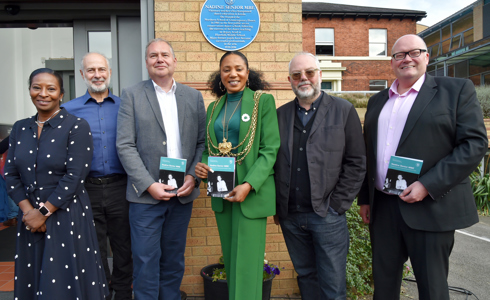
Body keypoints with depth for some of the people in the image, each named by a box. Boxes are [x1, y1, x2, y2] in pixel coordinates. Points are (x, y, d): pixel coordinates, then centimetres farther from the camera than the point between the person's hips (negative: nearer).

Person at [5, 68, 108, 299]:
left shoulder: (77, 126, -9)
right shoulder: (19, 129, 9)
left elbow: (75, 176, -15)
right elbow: (10, 174, 6)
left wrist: (43, 212, -12)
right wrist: (28, 210, -7)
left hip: (67, 216, -5)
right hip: (30, 217, 5)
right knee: (31, 280, 15)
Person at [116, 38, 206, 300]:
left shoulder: (193, 96, 9)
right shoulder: (131, 95, 1)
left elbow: (202, 142, 7)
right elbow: (125, 146, -6)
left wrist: (193, 176, -7)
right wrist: (149, 185, -13)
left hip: (183, 193, 3)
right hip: (146, 194, -2)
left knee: (174, 260, 15)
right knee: (146, 262, 4)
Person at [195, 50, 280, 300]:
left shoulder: (263, 101, -4)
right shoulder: (214, 107, 13)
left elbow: (269, 150, -10)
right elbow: (208, 147, 16)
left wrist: (249, 185, -20)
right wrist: (201, 166, -6)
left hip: (252, 193, -5)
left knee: (246, 262, -1)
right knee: (230, 259, 17)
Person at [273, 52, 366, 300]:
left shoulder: (344, 111, 0)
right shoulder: (281, 114, 8)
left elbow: (356, 162, -3)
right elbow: (273, 163, 9)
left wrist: (337, 205, -8)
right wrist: (276, 206, 4)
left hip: (327, 215, -3)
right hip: (290, 215, 3)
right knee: (305, 276, 17)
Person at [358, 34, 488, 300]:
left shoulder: (457, 90, 0)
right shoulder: (377, 101, 15)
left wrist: (428, 185, -17)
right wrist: (364, 198, 14)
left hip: (431, 207, -4)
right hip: (383, 206, 5)